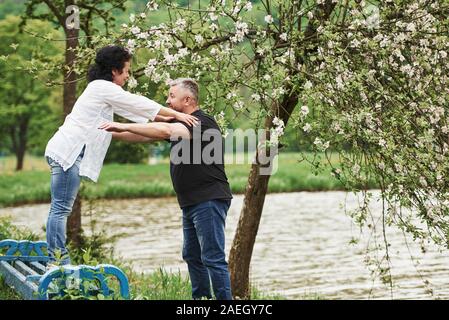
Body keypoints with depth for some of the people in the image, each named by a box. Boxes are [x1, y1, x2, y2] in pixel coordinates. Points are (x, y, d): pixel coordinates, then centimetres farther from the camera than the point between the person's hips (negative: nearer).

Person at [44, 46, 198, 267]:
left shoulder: (102, 90, 23)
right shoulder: (103, 87, -7)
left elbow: (132, 111, 25)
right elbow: (138, 104, -9)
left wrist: (164, 118, 20)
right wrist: (176, 114, -6)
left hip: (67, 153, 10)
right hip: (68, 152, -10)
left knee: (60, 209, 7)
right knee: (61, 208, -10)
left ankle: (57, 262, 8)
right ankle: (57, 262, -11)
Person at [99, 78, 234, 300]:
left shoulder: (203, 123, -15)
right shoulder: (180, 124, 16)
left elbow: (165, 131, -30)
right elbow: (144, 136, 18)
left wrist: (125, 126, -26)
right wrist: (112, 132, 10)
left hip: (209, 200, -10)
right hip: (191, 203, 10)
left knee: (213, 258, -10)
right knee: (192, 255, 13)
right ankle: (201, 298, 20)